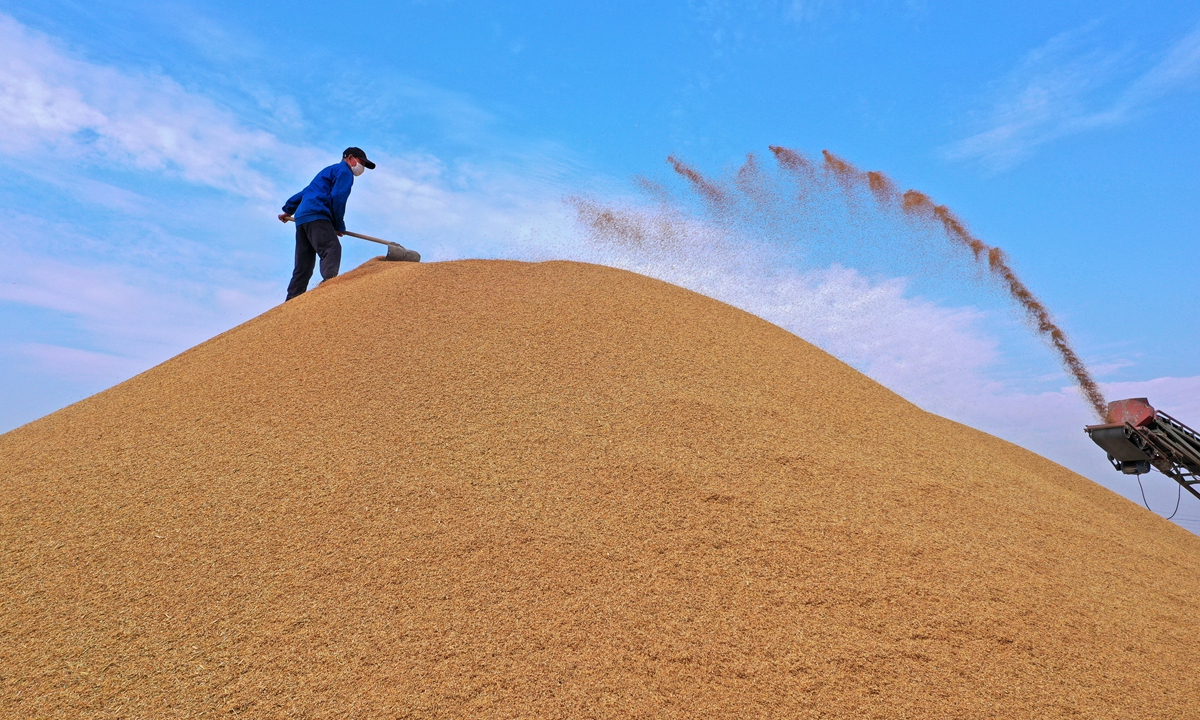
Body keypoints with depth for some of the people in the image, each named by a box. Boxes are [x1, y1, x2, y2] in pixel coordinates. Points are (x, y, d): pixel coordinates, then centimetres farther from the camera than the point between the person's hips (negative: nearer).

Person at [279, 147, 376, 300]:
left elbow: (306, 192, 38)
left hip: (301, 218, 9)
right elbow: (337, 198, -10)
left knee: (303, 266, 4)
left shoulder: (329, 170, 33)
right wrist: (339, 226, -3)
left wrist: (289, 210, 46)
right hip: (316, 216, -9)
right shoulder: (344, 171, 4)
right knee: (332, 249, -27)